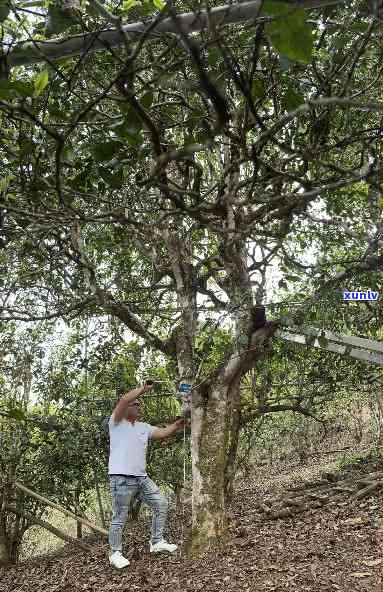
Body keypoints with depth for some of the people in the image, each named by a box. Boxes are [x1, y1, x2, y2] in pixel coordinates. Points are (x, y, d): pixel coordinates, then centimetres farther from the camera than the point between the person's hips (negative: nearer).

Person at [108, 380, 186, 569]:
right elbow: (124, 400, -19)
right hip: (121, 478, -7)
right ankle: (115, 553, 15)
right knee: (119, 517, 0)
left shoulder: (143, 427, 18)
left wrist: (180, 422, -2)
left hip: (141, 477, 7)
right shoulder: (116, 423, -2)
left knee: (161, 504, 7)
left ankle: (156, 542, 19)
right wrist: (144, 389, -15)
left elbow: (163, 432, 9)